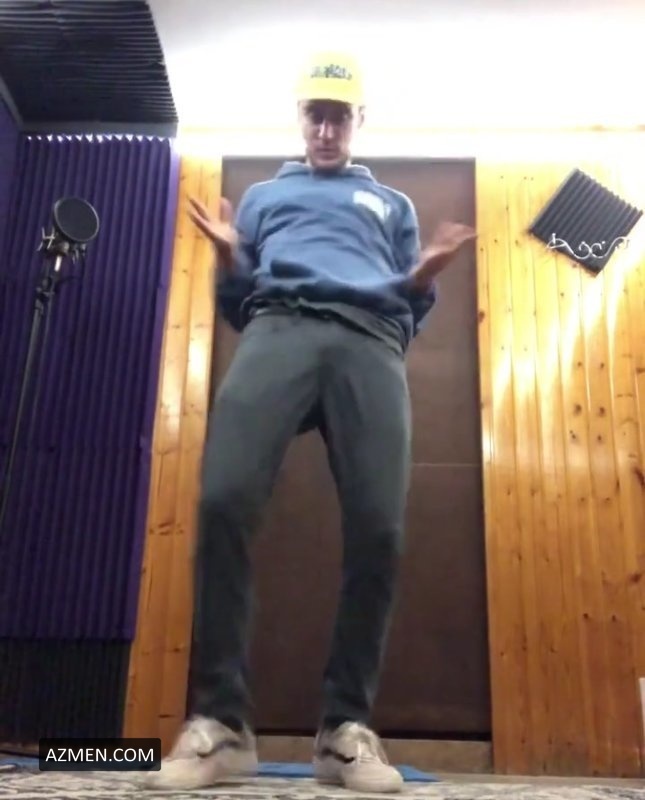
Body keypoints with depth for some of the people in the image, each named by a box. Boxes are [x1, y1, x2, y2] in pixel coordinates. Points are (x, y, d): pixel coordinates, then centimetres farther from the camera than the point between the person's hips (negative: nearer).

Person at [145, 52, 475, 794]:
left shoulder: (392, 204, 36)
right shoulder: (263, 195, 35)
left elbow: (409, 313, 27)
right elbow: (236, 307, 27)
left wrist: (424, 278, 5)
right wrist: (229, 261, 6)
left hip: (371, 341, 1)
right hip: (278, 327, 0)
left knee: (378, 528, -20)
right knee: (224, 501, -26)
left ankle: (347, 725, -10)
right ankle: (219, 717, -18)